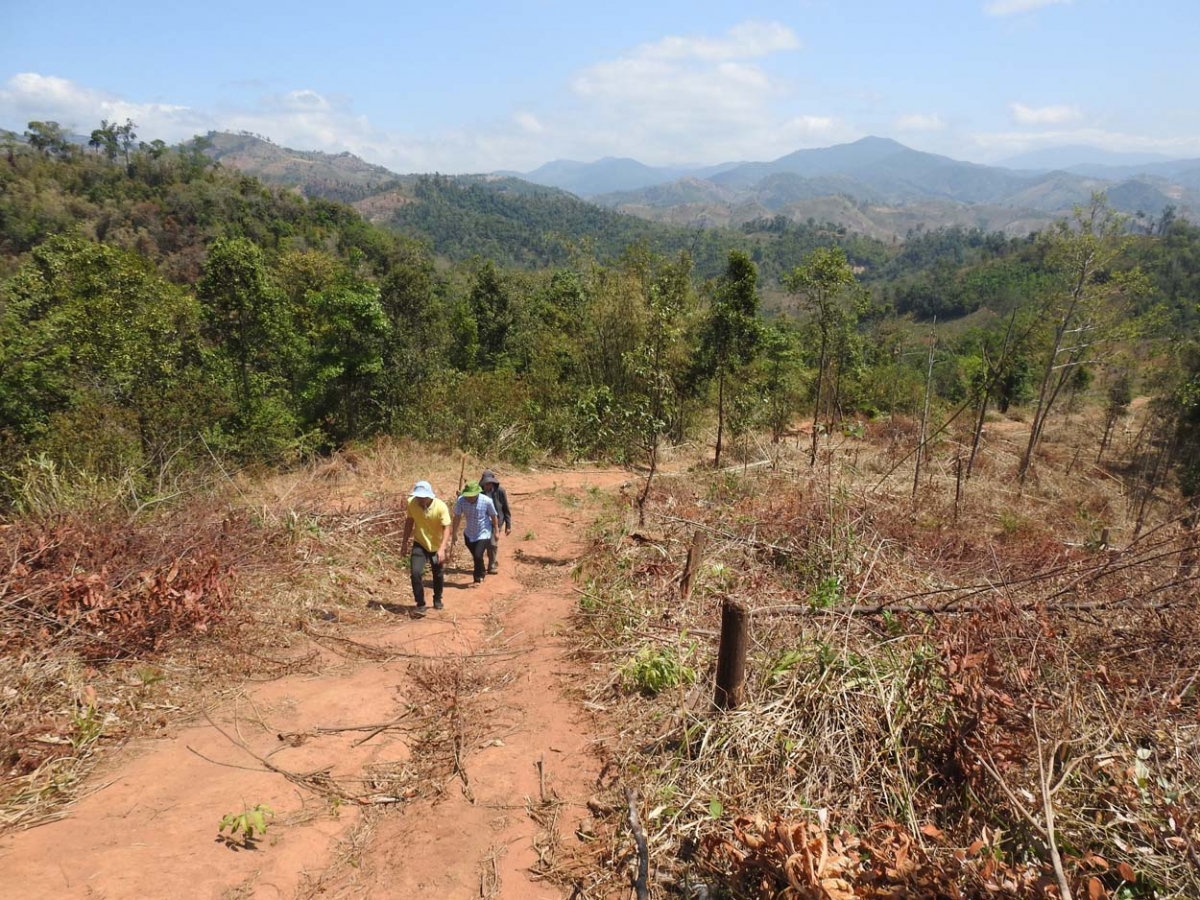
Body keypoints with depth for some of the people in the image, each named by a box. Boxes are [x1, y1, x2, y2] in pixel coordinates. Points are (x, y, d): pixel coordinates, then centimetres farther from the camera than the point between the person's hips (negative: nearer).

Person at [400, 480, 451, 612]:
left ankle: (437, 600, 41)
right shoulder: (411, 503, -18)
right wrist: (404, 542, 4)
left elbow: (446, 528, -26)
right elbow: (409, 521, -1)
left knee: (438, 575, 15)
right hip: (419, 544, 1)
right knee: (416, 573, -16)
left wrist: (442, 549, -38)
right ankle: (420, 604, 1)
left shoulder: (440, 507, -27)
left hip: (437, 546, -1)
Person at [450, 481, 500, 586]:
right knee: (476, 556, 15)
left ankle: (478, 579, 7)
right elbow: (457, 517, -8)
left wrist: (496, 531, 2)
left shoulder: (487, 501, -24)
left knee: (478, 555, -15)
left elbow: (493, 516, -8)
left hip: (483, 534, -3)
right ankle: (481, 575, 40)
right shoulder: (460, 500, -21)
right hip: (469, 534, 3)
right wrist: (454, 533, -4)